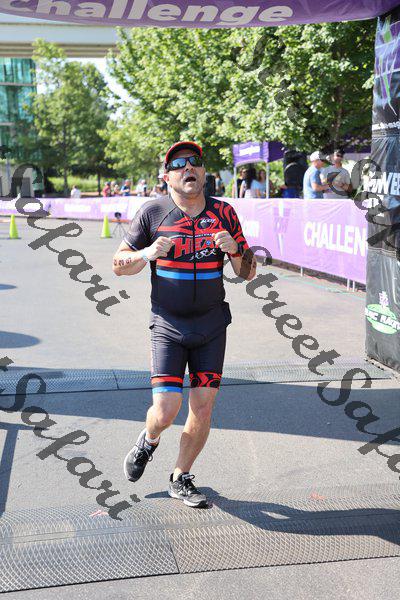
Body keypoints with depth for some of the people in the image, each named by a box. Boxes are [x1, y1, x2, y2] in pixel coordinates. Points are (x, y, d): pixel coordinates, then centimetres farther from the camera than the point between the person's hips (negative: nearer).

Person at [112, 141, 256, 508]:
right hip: (168, 326, -2)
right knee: (165, 412, -10)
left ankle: (181, 479, 26)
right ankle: (149, 441, 27)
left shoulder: (224, 213, 1)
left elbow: (248, 273, 5)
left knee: (203, 409, 3)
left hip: (212, 325, 2)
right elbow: (119, 264, 1)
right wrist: (147, 254, -19)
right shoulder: (153, 212, -4)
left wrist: (235, 250, -16)